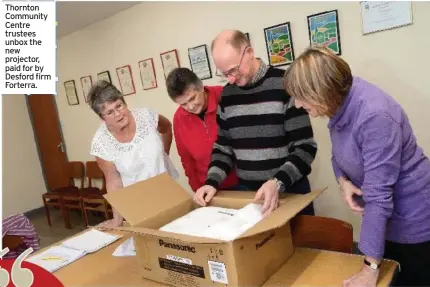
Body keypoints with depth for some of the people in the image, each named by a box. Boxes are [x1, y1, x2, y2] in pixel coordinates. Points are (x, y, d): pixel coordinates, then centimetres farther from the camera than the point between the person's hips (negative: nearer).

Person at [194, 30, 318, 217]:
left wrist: (278, 183, -26)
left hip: (289, 190, -4)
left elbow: (305, 147, -13)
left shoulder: (284, 85, -12)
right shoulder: (227, 94, 3)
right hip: (245, 192, 4)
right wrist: (212, 182, -5)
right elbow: (223, 146, 10)